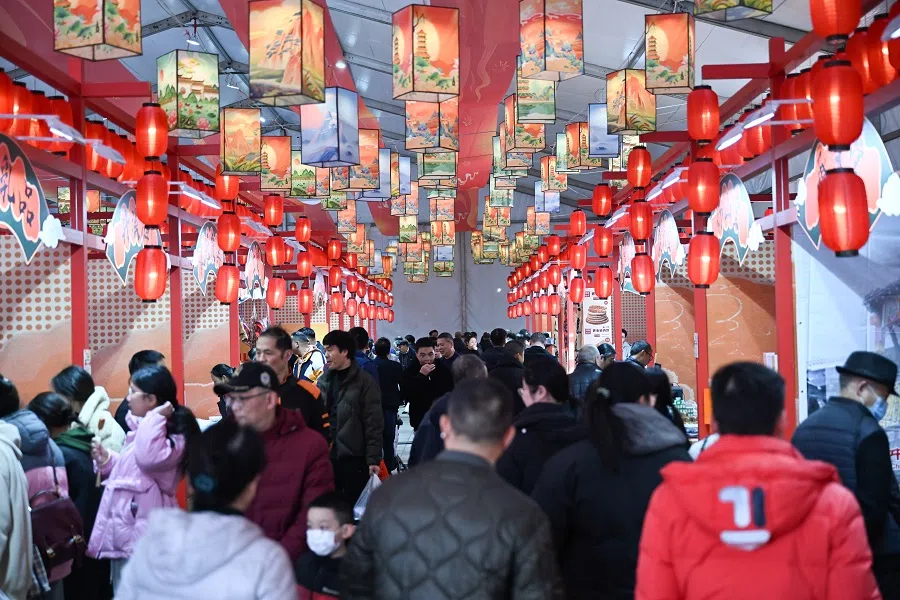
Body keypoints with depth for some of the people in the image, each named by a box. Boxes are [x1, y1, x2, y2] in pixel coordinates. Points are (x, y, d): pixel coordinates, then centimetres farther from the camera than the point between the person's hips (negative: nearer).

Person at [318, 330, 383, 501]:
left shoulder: (364, 382, -7)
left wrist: (373, 459, -13)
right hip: (327, 456, 5)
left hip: (354, 458, -5)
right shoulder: (323, 381, 9)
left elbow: (374, 425, -9)